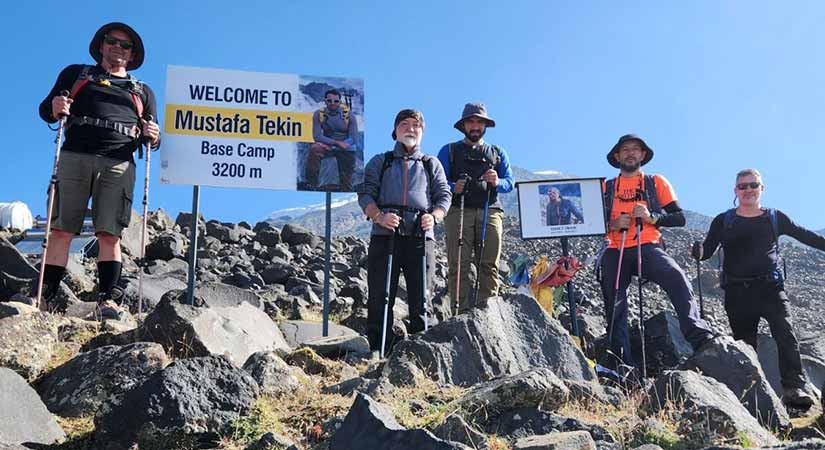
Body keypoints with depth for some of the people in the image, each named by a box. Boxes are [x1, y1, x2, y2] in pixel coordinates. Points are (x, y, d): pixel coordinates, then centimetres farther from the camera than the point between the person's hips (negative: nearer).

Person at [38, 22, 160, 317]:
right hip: (75, 157, 0)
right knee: (62, 229, -7)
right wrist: (54, 109, -6)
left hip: (119, 164, 1)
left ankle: (108, 299, -13)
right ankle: (47, 296, -7)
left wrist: (153, 137, 0)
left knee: (110, 234, -9)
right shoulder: (76, 74, 24)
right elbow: (45, 110, 18)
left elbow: (152, 138, 24)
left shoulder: (143, 92, 28)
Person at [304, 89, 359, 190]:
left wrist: (333, 146, -23)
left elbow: (353, 139, -12)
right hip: (327, 145, 0)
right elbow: (317, 136, -14)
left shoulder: (348, 115, -9)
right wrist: (337, 143, -26)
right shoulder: (319, 114, -9)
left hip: (346, 149, 0)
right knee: (314, 149, -31)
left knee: (346, 181, 1)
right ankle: (311, 184, -24)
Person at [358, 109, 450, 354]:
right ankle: (378, 350, -3)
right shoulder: (379, 162, 20)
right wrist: (379, 216, -11)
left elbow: (444, 196, 15)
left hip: (421, 237, 1)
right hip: (385, 235, -1)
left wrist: (434, 216, -6)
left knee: (420, 297, -1)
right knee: (380, 297, -6)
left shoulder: (432, 164, 24)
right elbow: (365, 194, 9)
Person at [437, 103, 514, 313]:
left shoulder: (498, 153, 26)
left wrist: (497, 182, -8)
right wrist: (453, 187, -15)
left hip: (490, 211, 2)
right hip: (458, 211, -2)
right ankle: (461, 311, -15)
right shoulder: (449, 151, 19)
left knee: (489, 264, -7)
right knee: (459, 264, -12)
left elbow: (510, 183, 15)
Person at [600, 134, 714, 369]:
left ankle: (698, 335, -36)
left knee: (678, 279, -30)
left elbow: (679, 218, 9)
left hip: (648, 248, -2)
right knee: (614, 306, -5)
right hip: (615, 252, 2)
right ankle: (622, 363, -2)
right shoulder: (606, 187, 19)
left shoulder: (657, 183, 15)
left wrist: (651, 217, -9)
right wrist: (612, 224, -6)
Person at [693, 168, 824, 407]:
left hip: (770, 286, 0)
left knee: (785, 334, -17)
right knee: (744, 343, 3)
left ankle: (794, 388, -22)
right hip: (737, 291, 0)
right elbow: (707, 250, 3)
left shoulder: (775, 218, 11)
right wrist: (698, 252, -20)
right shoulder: (723, 221, 8)